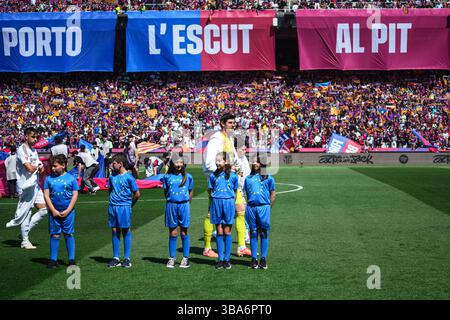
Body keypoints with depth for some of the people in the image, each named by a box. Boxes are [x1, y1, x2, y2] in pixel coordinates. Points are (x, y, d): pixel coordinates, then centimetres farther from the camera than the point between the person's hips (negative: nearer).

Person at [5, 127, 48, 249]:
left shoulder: (33, 150, 16)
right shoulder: (22, 150, -13)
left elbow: (39, 167, 19)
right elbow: (29, 168, -23)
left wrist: (40, 168, -5)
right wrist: (38, 166, -1)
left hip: (35, 185, 9)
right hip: (26, 186, -9)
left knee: (43, 210, 5)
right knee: (25, 214, -3)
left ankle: (25, 231, 15)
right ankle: (24, 241, 8)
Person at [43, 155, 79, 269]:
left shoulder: (71, 178, 0)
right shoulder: (49, 179, 4)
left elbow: (75, 195, -1)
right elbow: (46, 195, 3)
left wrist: (67, 210, -8)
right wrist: (53, 210, -6)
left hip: (68, 212, -2)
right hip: (54, 211, 2)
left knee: (69, 235, 3)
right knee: (54, 235, 4)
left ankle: (71, 260, 9)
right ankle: (53, 260, 10)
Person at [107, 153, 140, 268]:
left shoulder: (128, 177, -9)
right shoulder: (112, 176, 8)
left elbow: (137, 194, -5)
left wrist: (129, 204, 4)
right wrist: (112, 200, 11)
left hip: (124, 207, -5)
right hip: (112, 206, 5)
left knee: (126, 231, 1)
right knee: (114, 231, 7)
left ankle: (127, 258, 7)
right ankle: (116, 258, 14)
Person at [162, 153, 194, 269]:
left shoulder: (188, 177, 4)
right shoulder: (167, 176, 4)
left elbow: (191, 191, 11)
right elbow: (165, 192, 11)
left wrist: (186, 203, 5)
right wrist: (170, 201, 5)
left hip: (184, 205, 0)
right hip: (171, 205, 1)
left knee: (184, 232, 3)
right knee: (172, 232, 5)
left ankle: (185, 258, 9)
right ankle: (172, 258, 12)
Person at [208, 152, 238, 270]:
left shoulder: (232, 175, 3)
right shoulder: (213, 175, 7)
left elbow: (235, 192, 9)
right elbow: (210, 191, 13)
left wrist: (231, 201, 2)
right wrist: (216, 199, 2)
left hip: (229, 202, -2)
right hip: (216, 203, 2)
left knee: (227, 232, 1)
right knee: (219, 232, 4)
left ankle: (227, 259, 6)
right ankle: (220, 259, 9)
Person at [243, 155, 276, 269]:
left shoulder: (268, 178, 7)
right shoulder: (248, 178, 15)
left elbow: (273, 194, 7)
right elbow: (246, 193, 17)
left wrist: (268, 207, 0)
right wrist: (250, 206, 8)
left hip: (263, 207, -3)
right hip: (251, 207, 3)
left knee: (263, 233, -1)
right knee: (253, 233, 4)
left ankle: (263, 259, 3)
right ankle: (254, 259, 8)